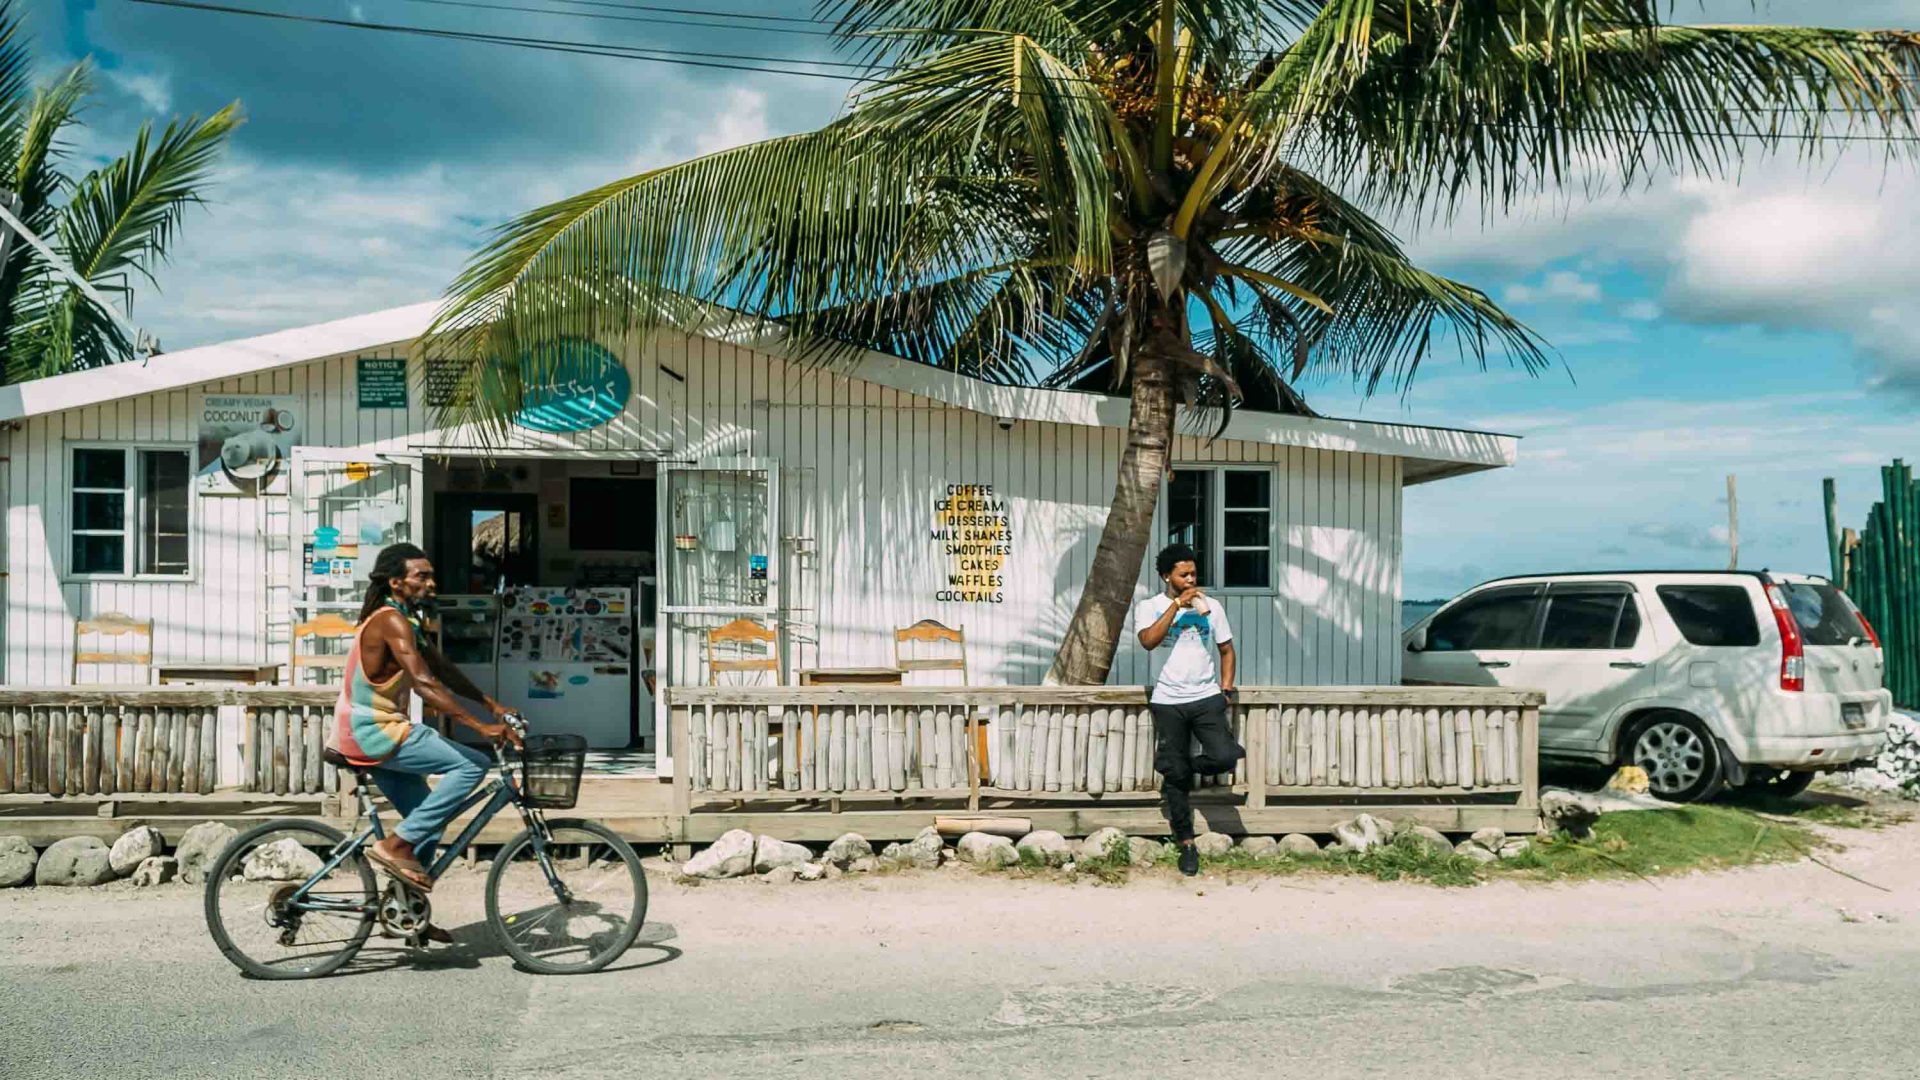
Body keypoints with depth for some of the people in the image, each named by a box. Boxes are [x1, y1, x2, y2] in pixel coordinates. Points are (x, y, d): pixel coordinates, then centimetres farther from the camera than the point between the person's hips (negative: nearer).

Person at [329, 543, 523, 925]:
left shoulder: (406, 620, 14)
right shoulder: (392, 621, -18)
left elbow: (444, 669, 16)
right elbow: (425, 684, -29)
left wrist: (492, 704, 8)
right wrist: (481, 726, -33)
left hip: (376, 731, 10)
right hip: (374, 731, -10)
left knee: (428, 818, 14)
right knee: (472, 764, -16)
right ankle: (396, 844, -12)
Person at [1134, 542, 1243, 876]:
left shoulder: (1211, 606, 7)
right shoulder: (1149, 607, 0)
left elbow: (1226, 649, 15)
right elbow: (1148, 640, -19)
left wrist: (1225, 687, 5)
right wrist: (1178, 604, -18)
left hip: (1206, 698, 1)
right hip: (1168, 702, -1)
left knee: (1225, 757, -19)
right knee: (1175, 776, 1)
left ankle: (1183, 770, 14)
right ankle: (1187, 845, 15)